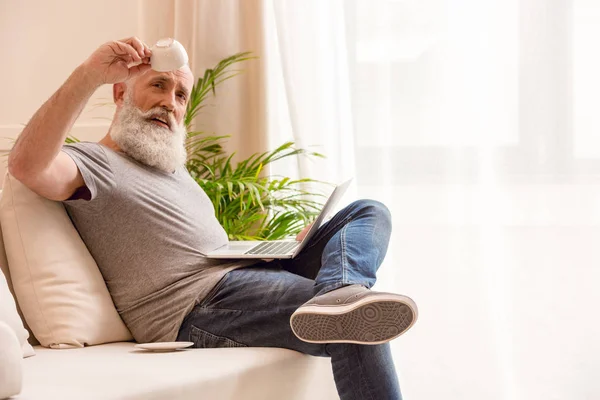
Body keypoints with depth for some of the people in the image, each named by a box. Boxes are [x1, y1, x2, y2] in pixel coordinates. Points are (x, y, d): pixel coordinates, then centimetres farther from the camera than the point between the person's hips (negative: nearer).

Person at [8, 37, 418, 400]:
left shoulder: (177, 170, 32)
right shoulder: (90, 162, 3)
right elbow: (26, 164, -21)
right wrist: (89, 75, -28)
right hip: (198, 302, -10)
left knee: (369, 213, -7)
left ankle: (337, 296, -35)